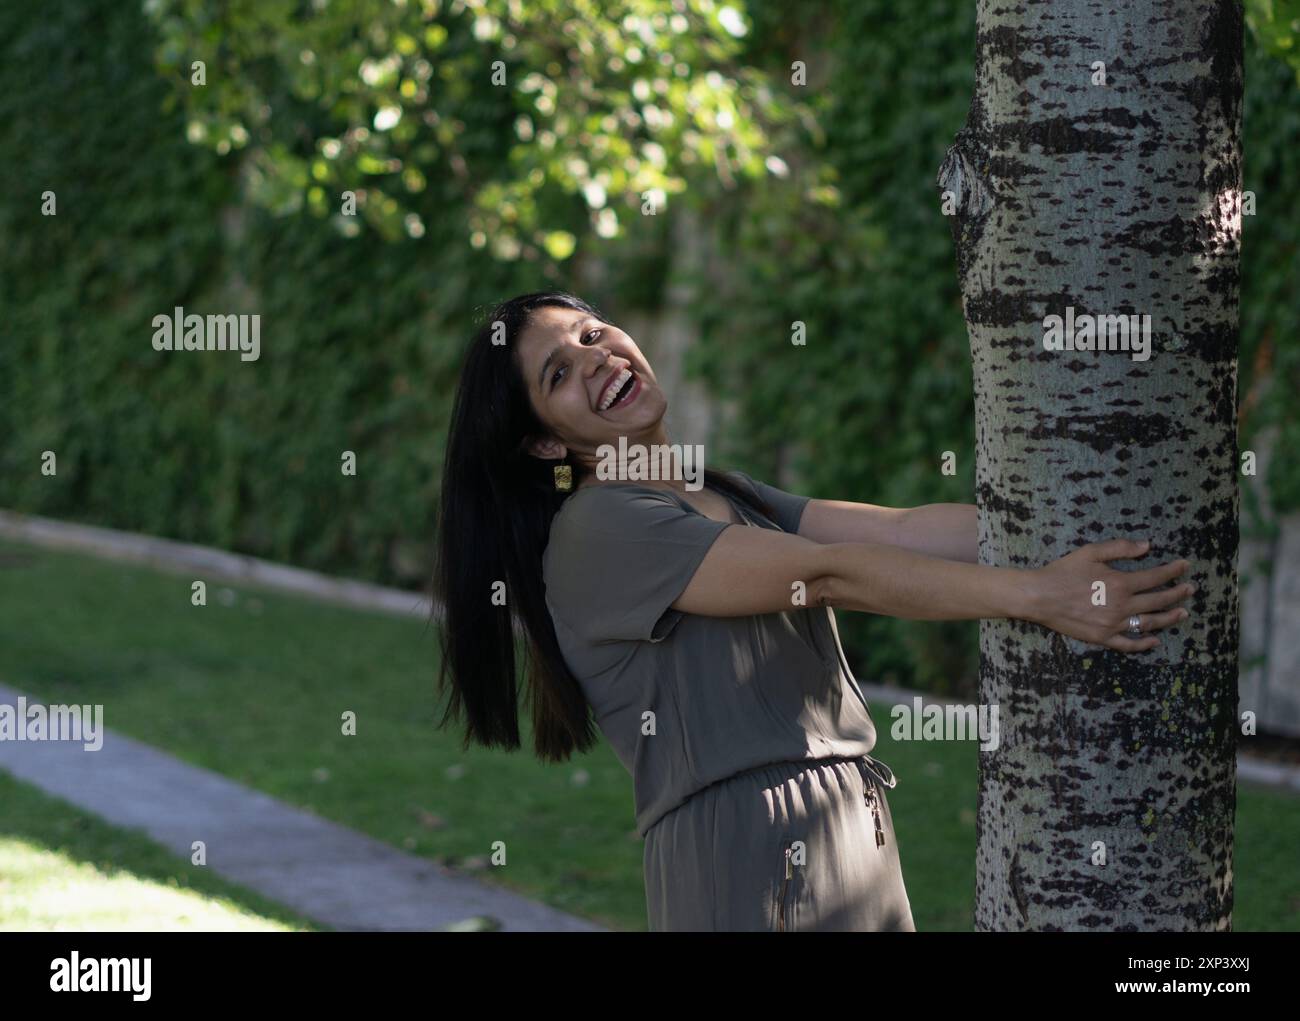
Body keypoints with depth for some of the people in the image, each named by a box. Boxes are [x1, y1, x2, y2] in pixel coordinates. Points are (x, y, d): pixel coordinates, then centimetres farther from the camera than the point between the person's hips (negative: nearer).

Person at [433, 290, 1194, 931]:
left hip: (858, 840, 8)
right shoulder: (592, 529, -9)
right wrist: (1037, 594, -23)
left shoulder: (729, 500, 18)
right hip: (747, 852, -8)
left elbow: (907, 529, 5)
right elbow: (828, 575, -17)